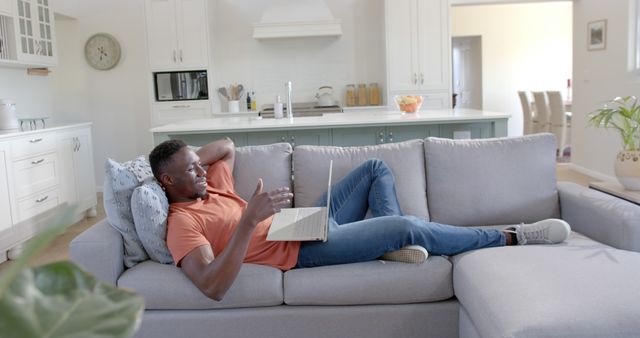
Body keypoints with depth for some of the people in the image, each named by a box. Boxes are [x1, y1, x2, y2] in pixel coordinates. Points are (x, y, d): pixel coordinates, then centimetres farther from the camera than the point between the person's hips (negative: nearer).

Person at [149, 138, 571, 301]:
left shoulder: (212, 186, 11)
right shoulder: (183, 222, -15)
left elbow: (227, 145, 29)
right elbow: (212, 287, -32)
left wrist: (189, 159, 10)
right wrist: (250, 219, -39)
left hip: (312, 222, 10)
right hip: (305, 250, -10)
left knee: (376, 167, 17)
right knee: (409, 225, -21)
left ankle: (393, 243, 2)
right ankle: (512, 236, -3)